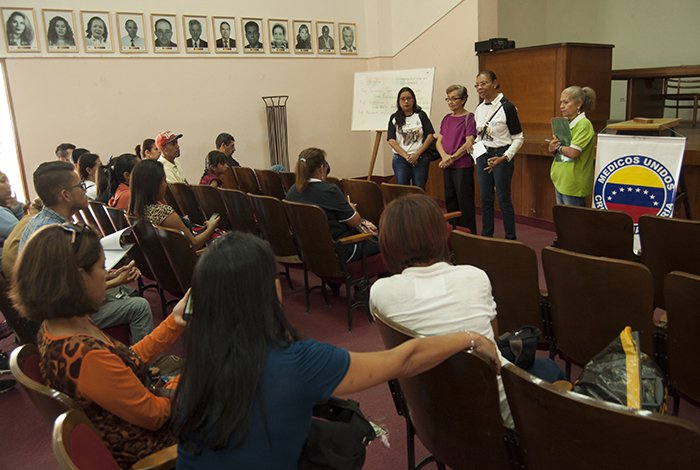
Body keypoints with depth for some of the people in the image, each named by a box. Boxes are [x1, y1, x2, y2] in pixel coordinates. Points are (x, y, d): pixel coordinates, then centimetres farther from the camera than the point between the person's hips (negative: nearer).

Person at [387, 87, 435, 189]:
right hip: (400, 159, 1)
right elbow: (391, 141, -2)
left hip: (420, 158, 0)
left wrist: (416, 154, -10)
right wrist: (406, 156, -11)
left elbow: (430, 136, 0)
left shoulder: (421, 115, 5)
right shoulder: (394, 118, 6)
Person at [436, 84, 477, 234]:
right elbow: (439, 141, 9)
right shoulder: (446, 119, 13)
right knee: (450, 199, 13)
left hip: (463, 165, -7)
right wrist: (445, 156, -10)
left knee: (464, 200, -2)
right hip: (447, 166, 7)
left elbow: (469, 143, -13)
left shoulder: (469, 118, -7)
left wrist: (452, 158, -12)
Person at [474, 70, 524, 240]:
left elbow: (518, 138, -9)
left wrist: (504, 158, -19)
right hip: (482, 155, 6)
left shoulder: (507, 107, -12)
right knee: (485, 199, 10)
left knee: (503, 199, -2)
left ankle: (511, 239, 8)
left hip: (501, 156, -6)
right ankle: (486, 236, 21)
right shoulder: (479, 109, 7)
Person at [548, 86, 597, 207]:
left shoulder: (583, 124, -13)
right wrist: (552, 147, -5)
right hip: (560, 180, 8)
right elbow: (554, 148, 17)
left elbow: (573, 152, -23)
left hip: (574, 184, -8)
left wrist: (558, 147, -5)